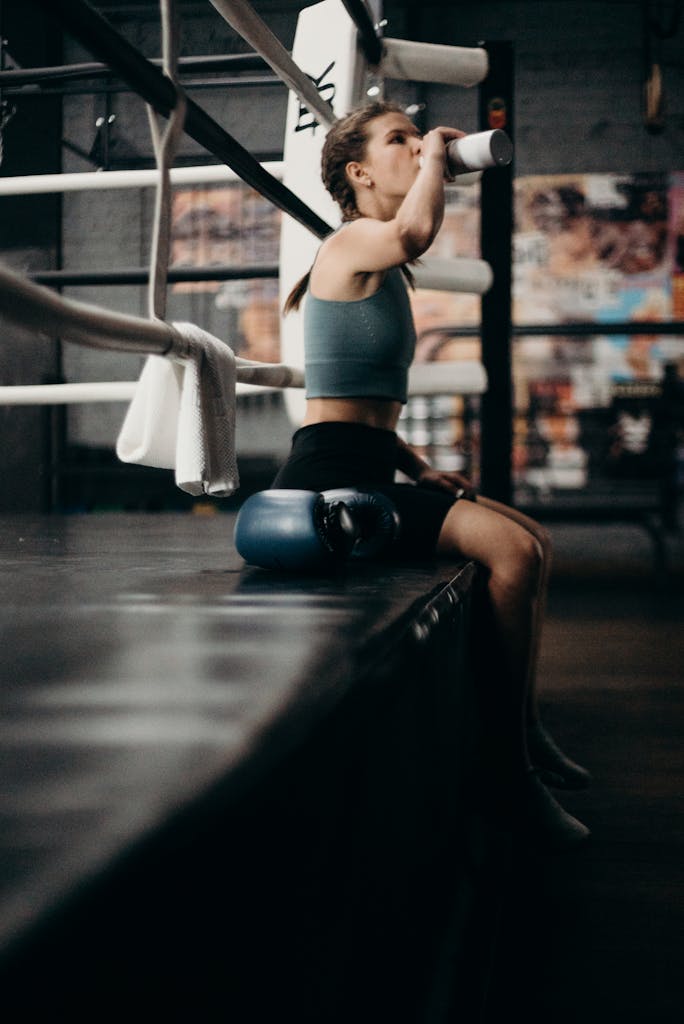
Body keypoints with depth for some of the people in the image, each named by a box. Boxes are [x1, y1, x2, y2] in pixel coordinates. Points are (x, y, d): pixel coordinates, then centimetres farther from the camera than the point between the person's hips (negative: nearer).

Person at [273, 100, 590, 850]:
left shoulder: (383, 271, 20)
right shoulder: (350, 245, -7)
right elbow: (415, 230, -34)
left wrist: (419, 470, 10)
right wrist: (436, 153, -14)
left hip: (368, 471, 10)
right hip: (327, 475, -10)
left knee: (532, 541, 10)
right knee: (512, 547, -21)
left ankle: (525, 730, 19)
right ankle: (516, 769, -12)